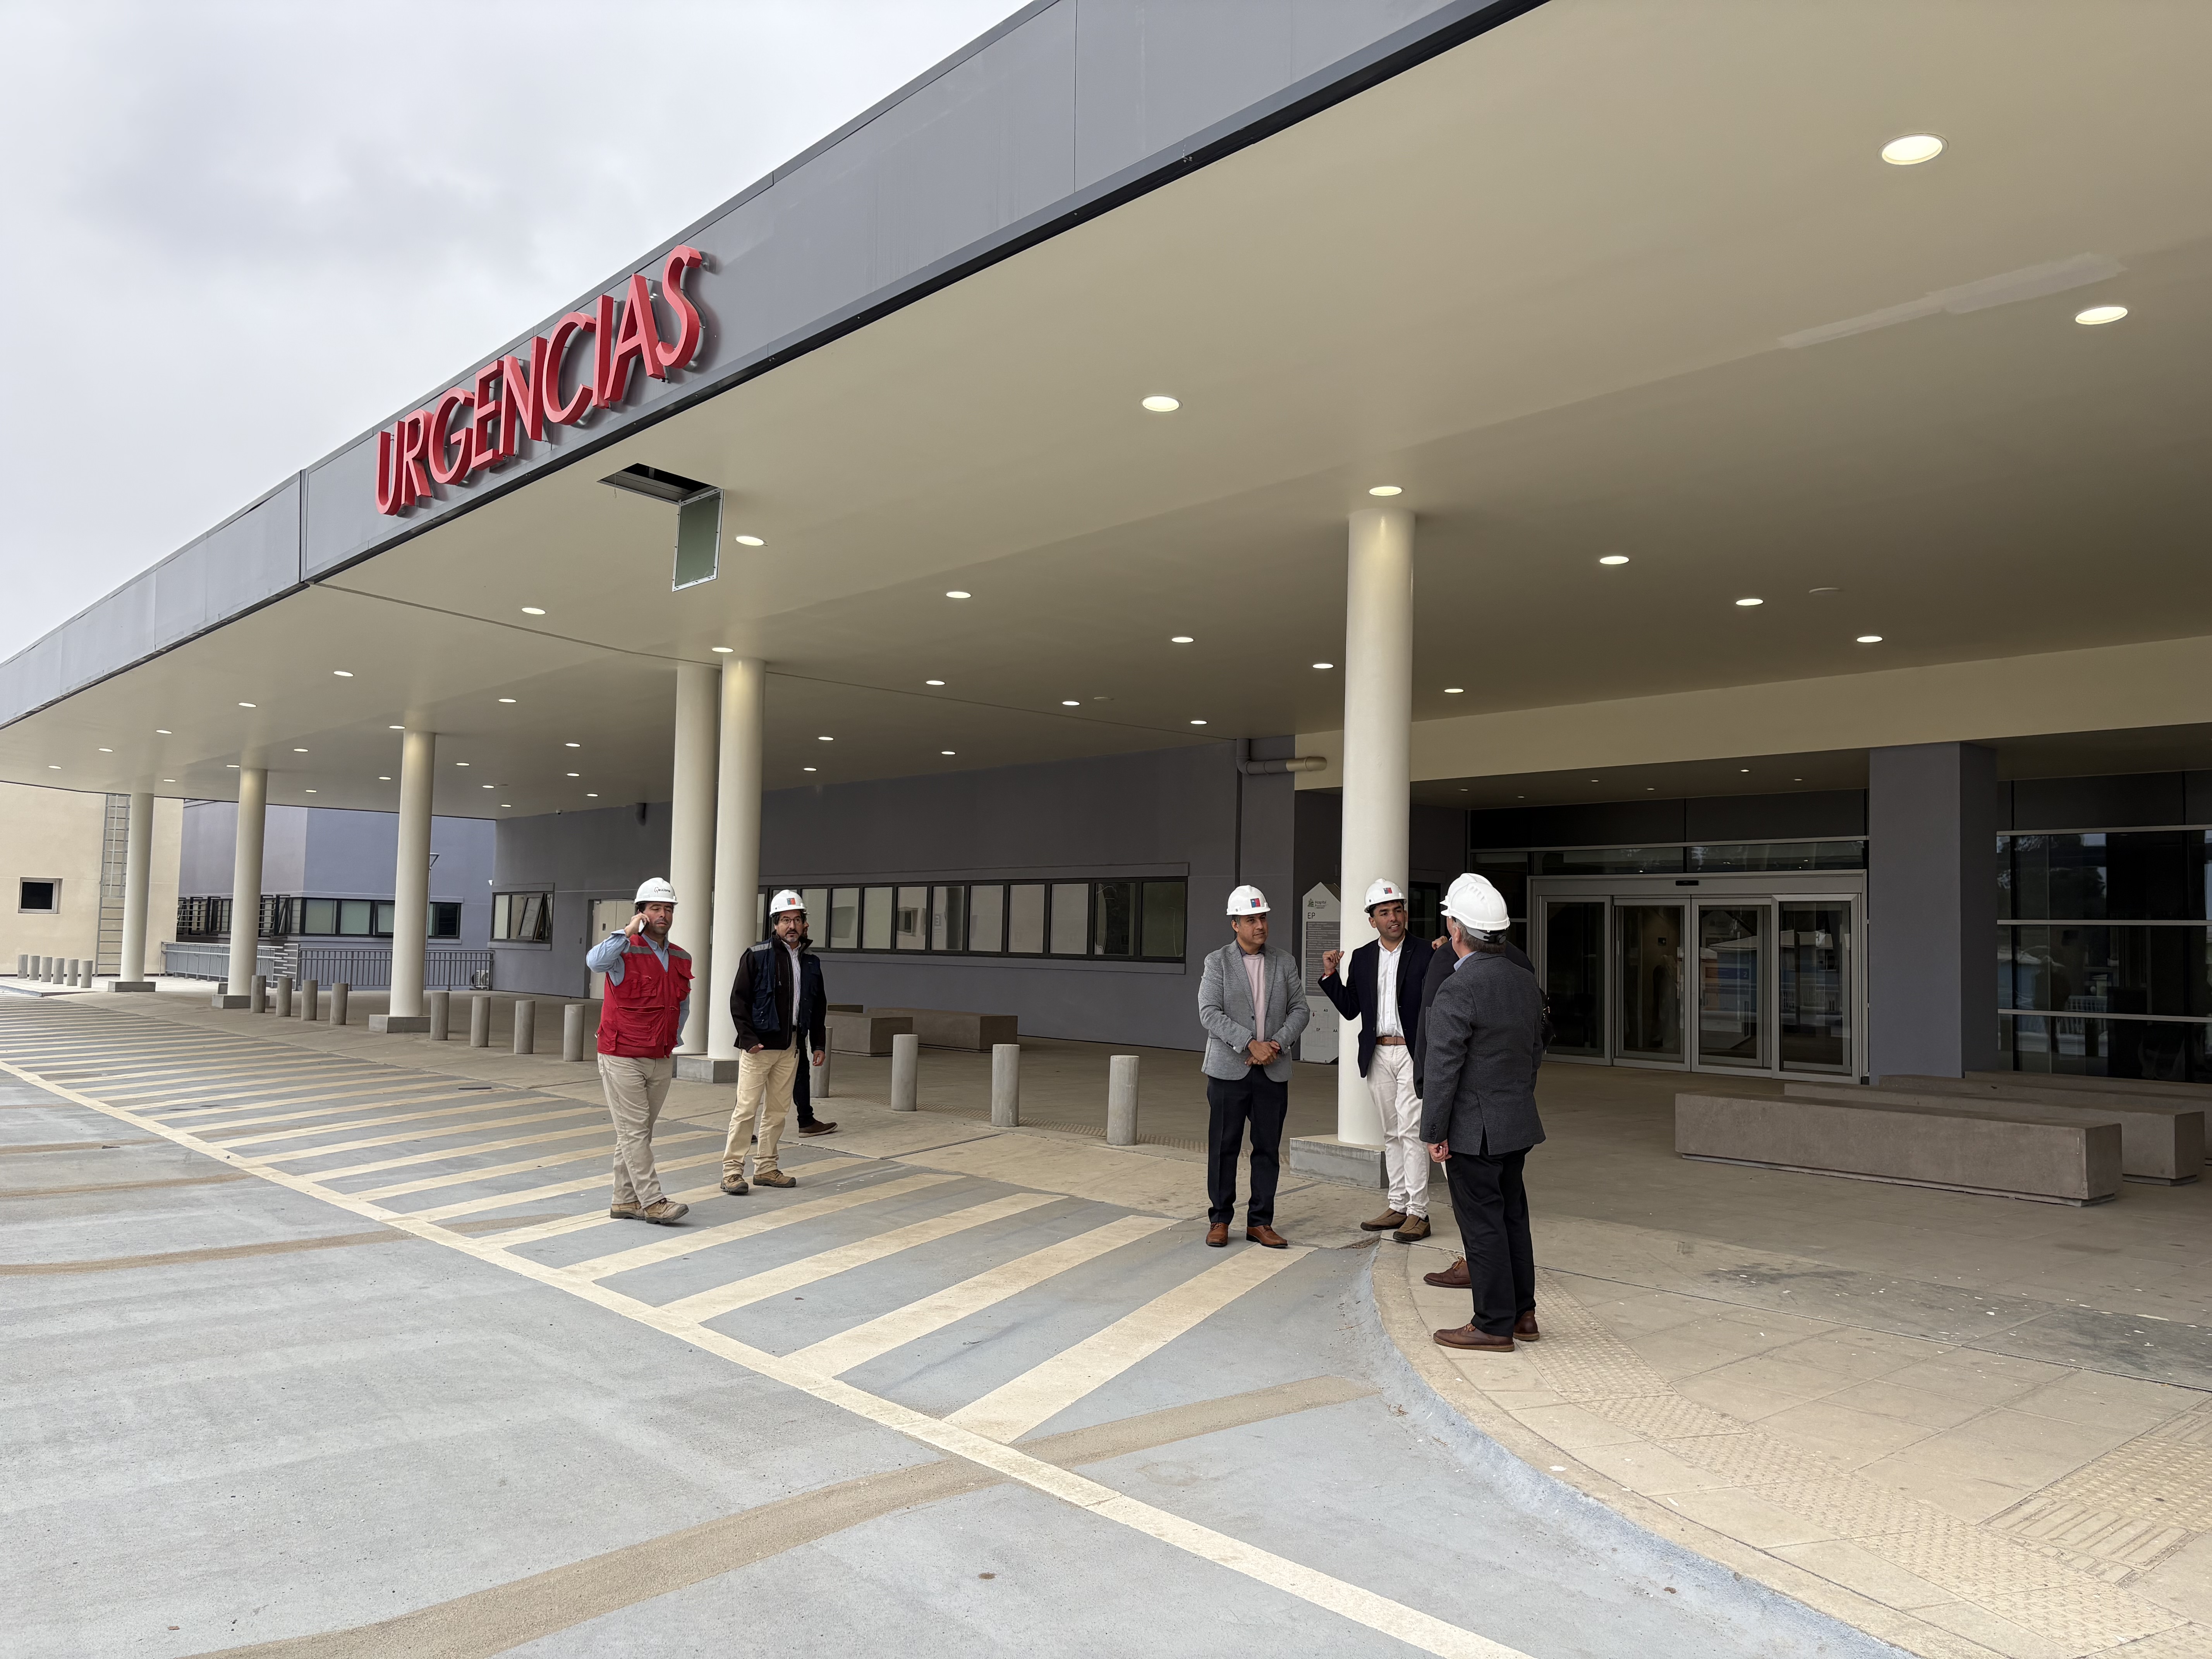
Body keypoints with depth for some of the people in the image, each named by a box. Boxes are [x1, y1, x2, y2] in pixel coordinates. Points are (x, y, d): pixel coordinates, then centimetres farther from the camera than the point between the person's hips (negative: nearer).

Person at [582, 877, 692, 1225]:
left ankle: (625, 1201, 20)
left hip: (661, 1062, 6)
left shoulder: (682, 958, 9)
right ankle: (653, 1202, -2)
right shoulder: (626, 951, -10)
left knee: (640, 1132, 12)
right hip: (622, 1059, -6)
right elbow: (595, 961, -34)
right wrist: (630, 932, -26)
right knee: (633, 1131, -4)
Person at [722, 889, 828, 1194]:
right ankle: (732, 1171, -1)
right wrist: (749, 1038, -15)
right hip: (759, 1046, -6)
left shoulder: (811, 962, 12)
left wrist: (818, 1044, 13)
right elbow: (739, 1000, -8)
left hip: (790, 1048, 6)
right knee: (747, 1108, -7)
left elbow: (819, 1006, 18)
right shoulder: (757, 955, -5)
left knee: (778, 1110, 10)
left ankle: (766, 1168, 19)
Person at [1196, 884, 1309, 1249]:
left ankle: (1260, 1222, 15)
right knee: (1224, 1147, 3)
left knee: (1268, 1148, 6)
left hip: (1273, 1070, 3)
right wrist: (1250, 1044, -18)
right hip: (1229, 1069, -3)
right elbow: (1210, 1013, -10)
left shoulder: (1284, 963, 9)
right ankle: (1219, 1220, 14)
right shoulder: (1217, 963, -1)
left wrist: (1277, 1044, -10)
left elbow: (1300, 1009, 6)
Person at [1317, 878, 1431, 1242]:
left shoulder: (1425, 955, -3)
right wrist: (1330, 975, -2)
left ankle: (1418, 1213, -2)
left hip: (1413, 1054, -5)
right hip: (1378, 1055, 5)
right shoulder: (1362, 957, 10)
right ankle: (1398, 1206, 19)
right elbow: (1350, 1009, 10)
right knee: (1391, 1134, 12)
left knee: (1412, 1132, -8)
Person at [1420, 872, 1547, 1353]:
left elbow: (1443, 1070, -20)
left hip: (1473, 1131, -8)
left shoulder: (1458, 992, -21)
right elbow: (1536, 1050, 14)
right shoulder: (1525, 981, 5)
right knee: (1512, 1218, 17)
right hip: (1517, 1124, 8)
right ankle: (1522, 1313, 28)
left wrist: (1434, 1133, -13)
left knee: (1482, 1226, 1)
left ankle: (1494, 1326, 10)